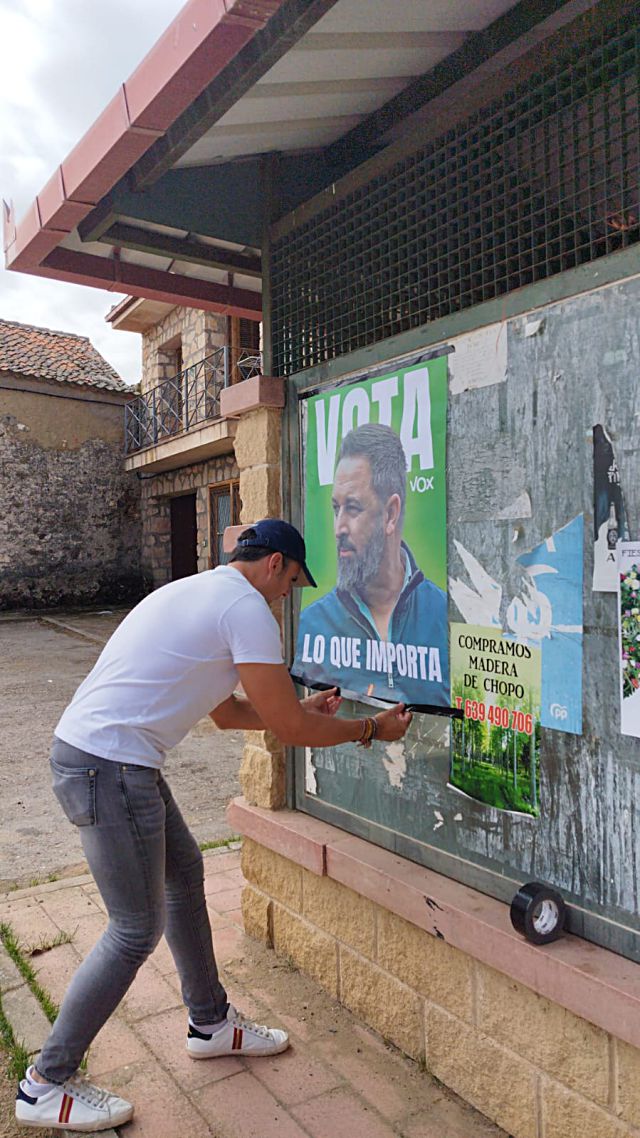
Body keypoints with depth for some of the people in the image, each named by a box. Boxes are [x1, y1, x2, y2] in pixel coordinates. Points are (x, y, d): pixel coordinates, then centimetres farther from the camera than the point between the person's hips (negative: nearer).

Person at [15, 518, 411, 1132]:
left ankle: (211, 1024, 38)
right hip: (109, 767, -11)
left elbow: (228, 711, 24)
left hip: (84, 750, 11)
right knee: (138, 928, 3)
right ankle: (47, 1084, 21)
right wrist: (371, 729, 2)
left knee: (183, 870, 21)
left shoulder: (199, 592, 18)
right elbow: (287, 727, -12)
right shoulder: (246, 607, -13)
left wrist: (306, 707, 26)